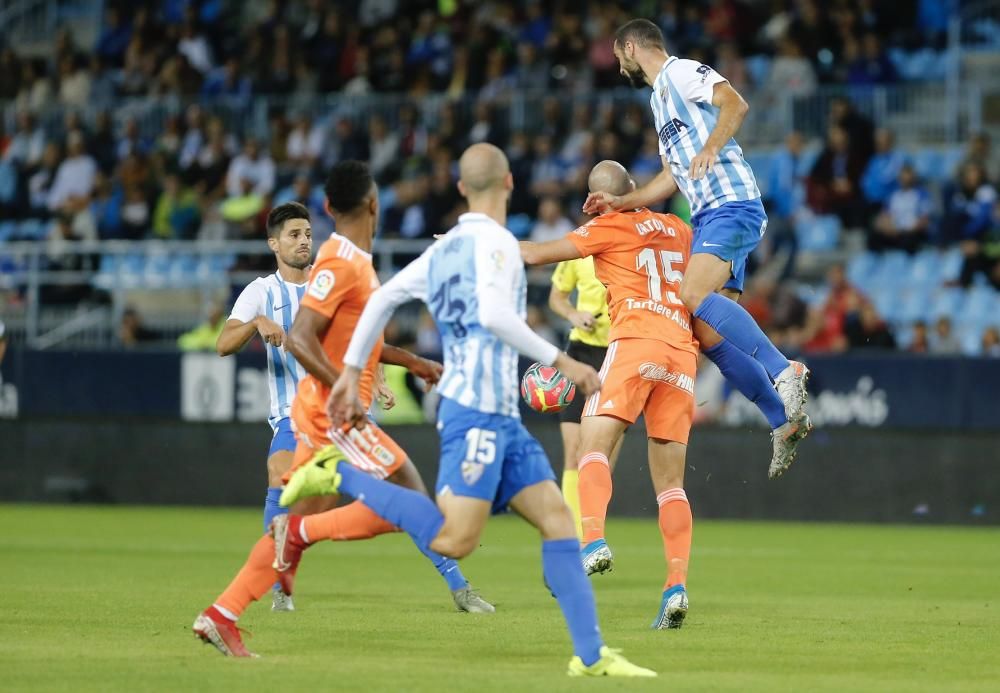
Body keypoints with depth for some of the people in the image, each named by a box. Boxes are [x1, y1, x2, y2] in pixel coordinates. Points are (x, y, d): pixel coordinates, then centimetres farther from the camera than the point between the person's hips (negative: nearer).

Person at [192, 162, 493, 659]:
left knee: (304, 522, 9)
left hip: (322, 412, 10)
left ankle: (221, 615, 6)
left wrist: (412, 362, 27)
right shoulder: (340, 263, -16)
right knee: (410, 501, -9)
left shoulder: (354, 261, 15)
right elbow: (299, 339, -22)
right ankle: (300, 532, -10)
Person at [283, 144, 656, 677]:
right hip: (475, 410, -10)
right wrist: (560, 361, -17)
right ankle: (341, 476, -6)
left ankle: (590, 655, 0)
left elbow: (383, 297, 19)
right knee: (454, 541, -16)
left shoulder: (443, 248, 17)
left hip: (500, 416, 10)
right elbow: (495, 314, -23)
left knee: (557, 519, 4)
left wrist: (351, 373, 22)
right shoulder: (494, 241, -8)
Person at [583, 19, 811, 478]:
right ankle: (784, 422, -1)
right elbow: (672, 178, 34)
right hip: (708, 217, 9)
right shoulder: (660, 98, 29)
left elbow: (735, 103, -17)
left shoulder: (681, 72, 0)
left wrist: (710, 148, -31)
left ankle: (785, 372, -34)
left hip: (732, 205, -9)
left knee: (695, 294, -31)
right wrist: (620, 202, 27)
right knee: (707, 334, -3)